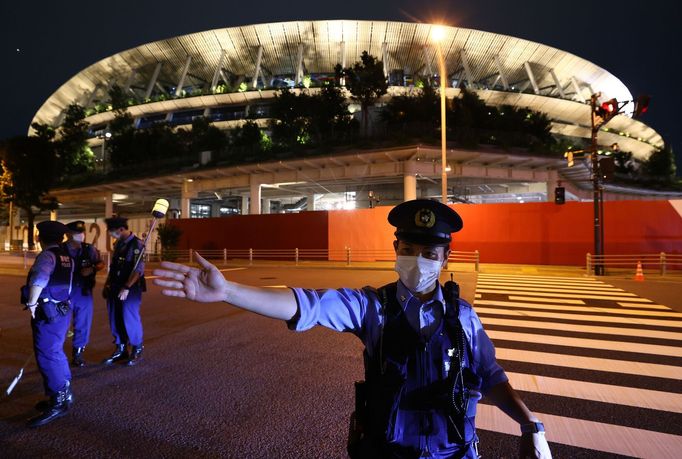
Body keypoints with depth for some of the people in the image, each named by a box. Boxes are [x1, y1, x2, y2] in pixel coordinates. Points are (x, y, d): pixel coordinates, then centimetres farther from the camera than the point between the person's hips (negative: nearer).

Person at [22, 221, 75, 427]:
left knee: (47, 356, -4)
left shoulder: (47, 256, -15)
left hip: (47, 313, -9)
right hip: (61, 309, 9)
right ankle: (65, 394, 28)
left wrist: (31, 303, -25)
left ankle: (58, 402, 0)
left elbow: (39, 280, -35)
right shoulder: (67, 256, 11)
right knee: (56, 352, 18)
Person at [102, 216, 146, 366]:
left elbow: (138, 270, -19)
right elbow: (112, 267, 17)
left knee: (130, 319, 0)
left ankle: (137, 350, 17)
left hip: (130, 289, -7)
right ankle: (120, 350, 26)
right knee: (114, 319, 11)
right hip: (115, 288, 7)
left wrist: (126, 288, -21)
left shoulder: (136, 244, -14)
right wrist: (107, 285, 13)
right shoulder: (118, 244, 10)